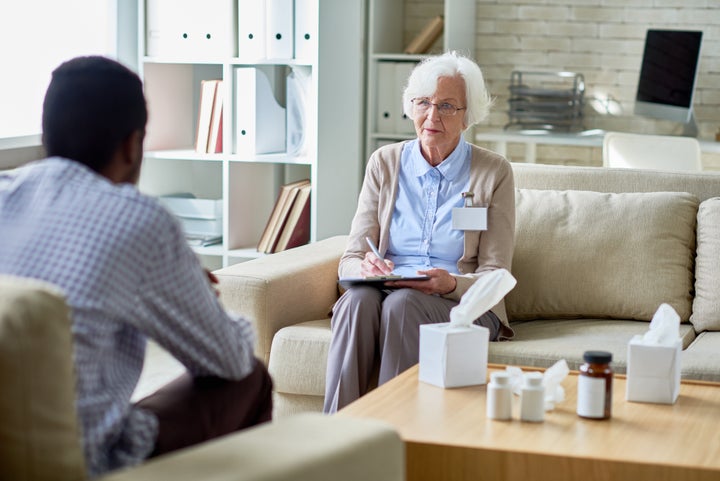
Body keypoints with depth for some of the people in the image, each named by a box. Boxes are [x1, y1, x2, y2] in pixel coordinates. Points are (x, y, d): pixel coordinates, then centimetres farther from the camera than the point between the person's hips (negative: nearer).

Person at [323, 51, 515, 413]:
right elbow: (350, 259, 7)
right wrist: (365, 269, -18)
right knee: (357, 299, -33)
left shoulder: (493, 173, 4)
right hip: (385, 291, 2)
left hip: (463, 303, -2)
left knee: (402, 303, -35)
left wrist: (451, 283, -21)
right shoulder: (384, 163, 12)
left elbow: (494, 275, 1)